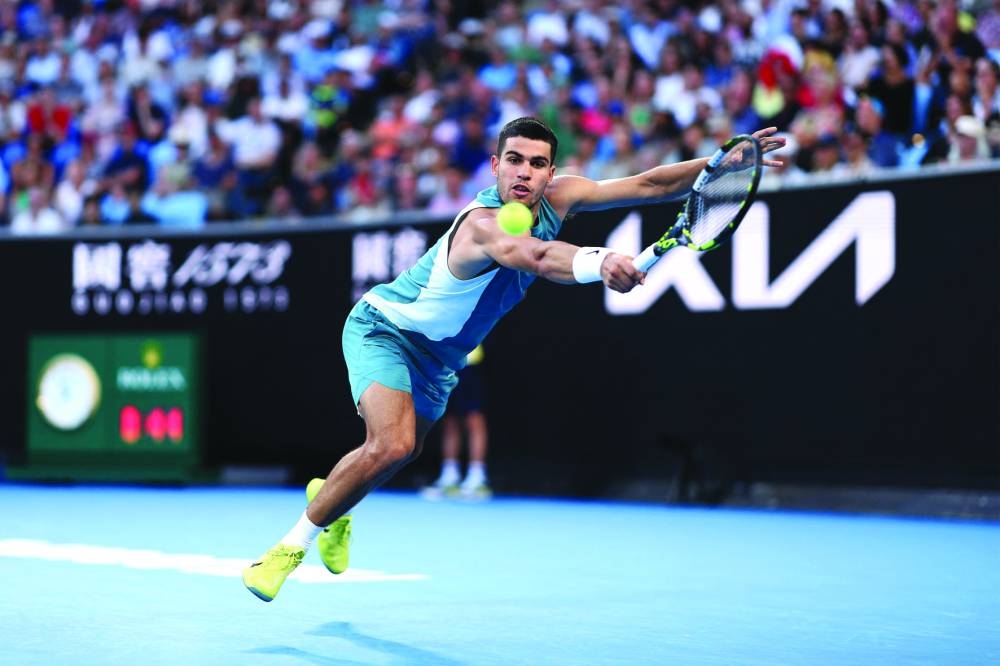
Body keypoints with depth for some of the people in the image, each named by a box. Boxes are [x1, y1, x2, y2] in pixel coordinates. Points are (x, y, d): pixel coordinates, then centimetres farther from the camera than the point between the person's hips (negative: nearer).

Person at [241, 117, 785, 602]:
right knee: (391, 445, -28)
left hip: (439, 355, 8)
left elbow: (648, 185, -10)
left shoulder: (556, 199, -15)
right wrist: (597, 262, -81)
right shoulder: (482, 224, -39)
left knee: (404, 450, 24)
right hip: (383, 327, -8)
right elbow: (538, 258, -62)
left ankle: (328, 500, 55)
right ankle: (292, 544, -9)